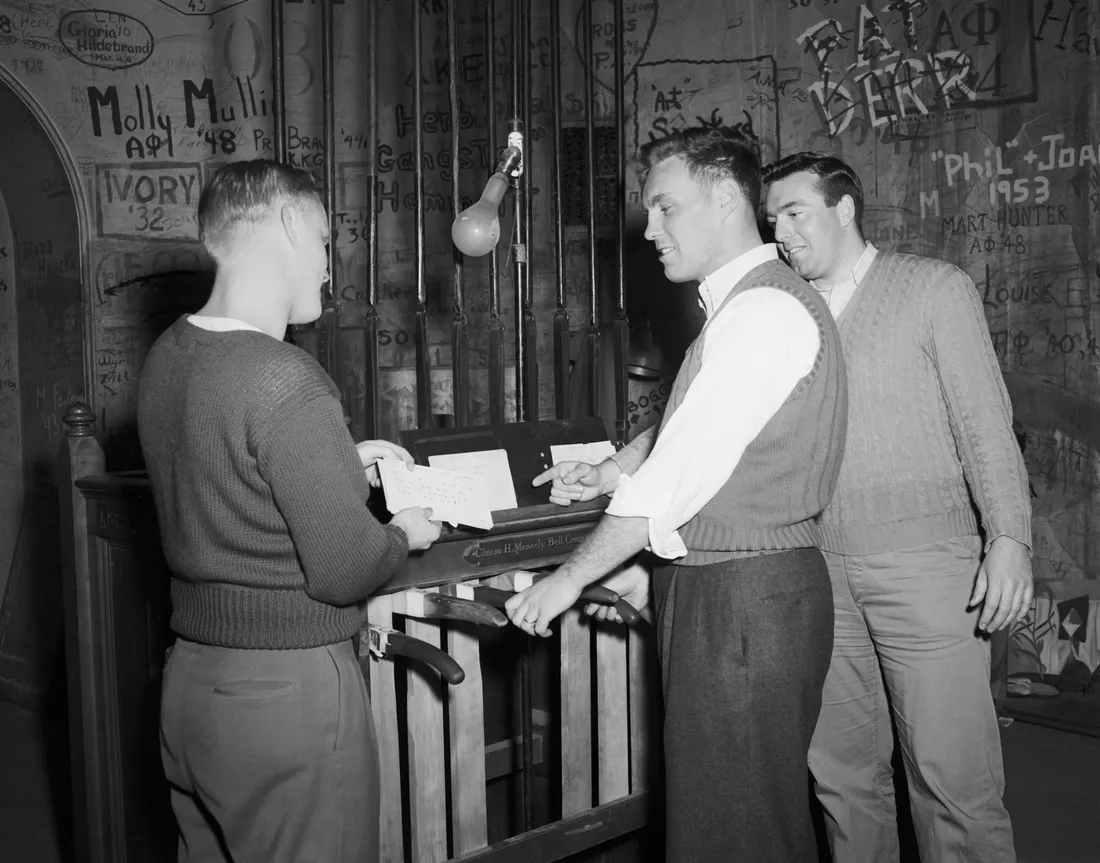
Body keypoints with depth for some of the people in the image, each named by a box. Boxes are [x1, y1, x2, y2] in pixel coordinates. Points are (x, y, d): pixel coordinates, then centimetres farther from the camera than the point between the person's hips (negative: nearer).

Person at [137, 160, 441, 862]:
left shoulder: (168, 356, 3)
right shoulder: (286, 382, -23)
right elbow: (345, 572, -21)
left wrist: (341, 466, 14)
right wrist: (405, 534, -1)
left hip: (190, 676, 8)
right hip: (288, 691, -8)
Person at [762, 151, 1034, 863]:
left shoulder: (935, 288, 2)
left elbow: (985, 422, -2)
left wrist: (1010, 539, -12)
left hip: (924, 564, -4)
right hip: (822, 570, 4)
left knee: (952, 772, -2)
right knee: (841, 768, 11)